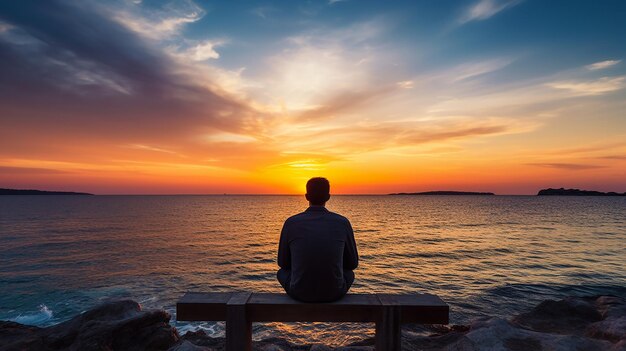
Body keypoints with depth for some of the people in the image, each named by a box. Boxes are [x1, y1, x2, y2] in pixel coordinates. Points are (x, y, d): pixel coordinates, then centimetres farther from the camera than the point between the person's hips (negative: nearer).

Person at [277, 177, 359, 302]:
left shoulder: (291, 223, -6)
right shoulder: (342, 223, -6)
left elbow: (283, 263, 6)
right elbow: (352, 263, 6)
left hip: (300, 291, 0)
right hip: (333, 292, 1)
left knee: (282, 273, 34)